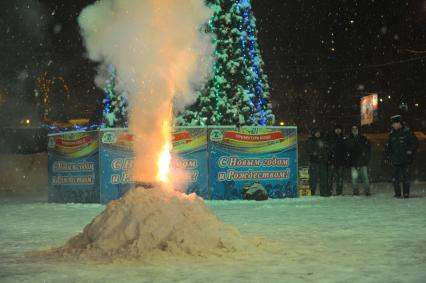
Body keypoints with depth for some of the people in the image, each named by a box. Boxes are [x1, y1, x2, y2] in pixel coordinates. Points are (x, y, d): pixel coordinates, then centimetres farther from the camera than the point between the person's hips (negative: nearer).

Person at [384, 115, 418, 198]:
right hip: (395, 160, 4)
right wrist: (386, 156, 12)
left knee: (405, 177, 1)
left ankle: (406, 193, 9)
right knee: (395, 177, -1)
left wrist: (410, 151, -9)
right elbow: (388, 146, 17)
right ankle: (397, 193, 8)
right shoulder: (392, 134, 10)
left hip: (405, 160, -4)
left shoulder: (407, 132, -3)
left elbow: (415, 142, 0)